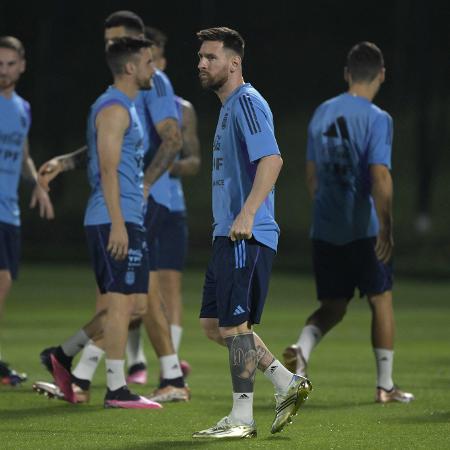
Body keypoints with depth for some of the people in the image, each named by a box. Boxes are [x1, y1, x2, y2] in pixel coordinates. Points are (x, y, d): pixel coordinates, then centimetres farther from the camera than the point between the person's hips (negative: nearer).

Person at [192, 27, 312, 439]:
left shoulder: (247, 102, -11)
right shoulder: (229, 106, 21)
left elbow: (271, 159, -23)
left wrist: (247, 214, -30)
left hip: (247, 236, -10)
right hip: (227, 235, 10)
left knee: (233, 324, -8)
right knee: (214, 324, 10)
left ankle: (242, 418, -2)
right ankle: (288, 384, 16)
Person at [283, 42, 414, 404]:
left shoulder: (321, 114, 9)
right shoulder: (377, 119, -11)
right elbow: (380, 176, -20)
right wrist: (386, 226, -19)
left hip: (325, 229, 5)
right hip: (364, 229, -5)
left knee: (333, 306, 11)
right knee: (381, 300, 9)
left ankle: (302, 348, -18)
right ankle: (385, 386, 13)